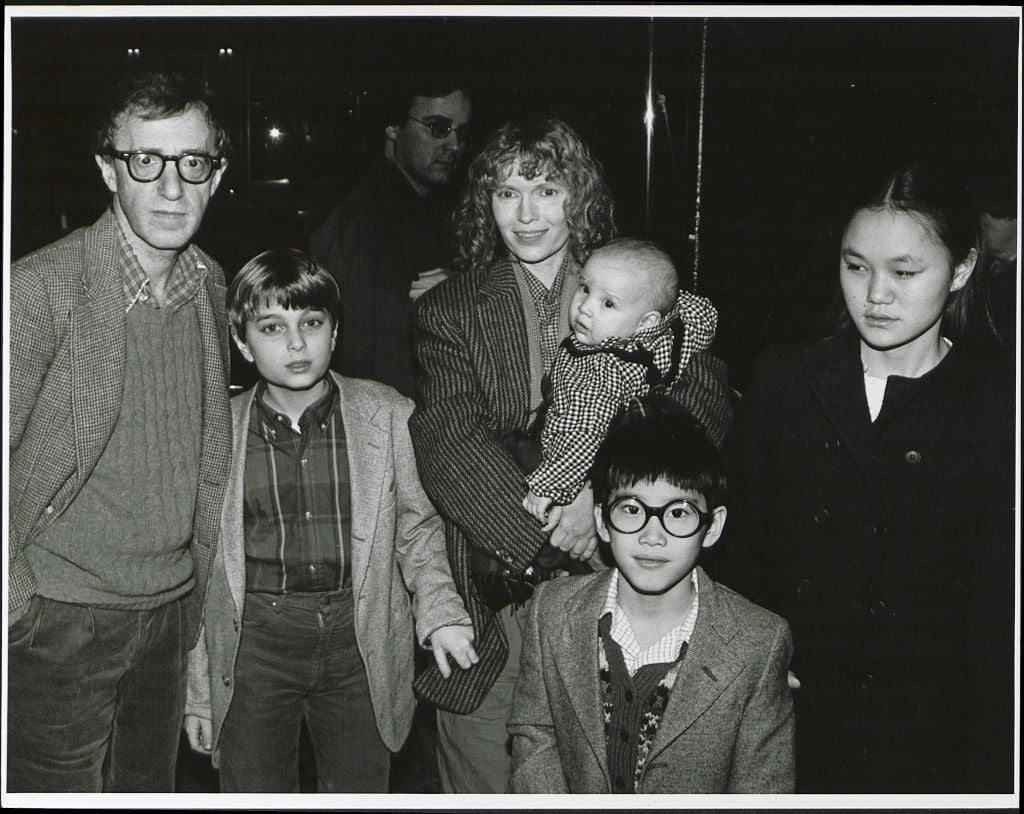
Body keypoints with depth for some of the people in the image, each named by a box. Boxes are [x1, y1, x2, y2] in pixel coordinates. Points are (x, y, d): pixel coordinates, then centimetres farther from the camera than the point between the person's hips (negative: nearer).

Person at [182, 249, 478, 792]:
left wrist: (439, 611, -6)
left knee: (361, 789, 12)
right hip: (254, 640, 0)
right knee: (254, 790, 9)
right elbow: (199, 568, 4)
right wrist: (198, 690, 5)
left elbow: (417, 527, 9)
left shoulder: (388, 415, 0)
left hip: (361, 637, 1)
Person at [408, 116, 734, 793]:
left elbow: (703, 404, -7)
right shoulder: (450, 310, 6)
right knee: (482, 783, 5)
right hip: (494, 594, 0)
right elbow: (446, 442, -8)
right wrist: (544, 525, -22)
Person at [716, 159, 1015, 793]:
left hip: (921, 739, -1)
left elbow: (997, 619, -5)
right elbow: (737, 541, 4)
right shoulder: (783, 380, 1)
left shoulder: (999, 413, -6)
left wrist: (980, 776, -7)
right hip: (780, 719, 2)